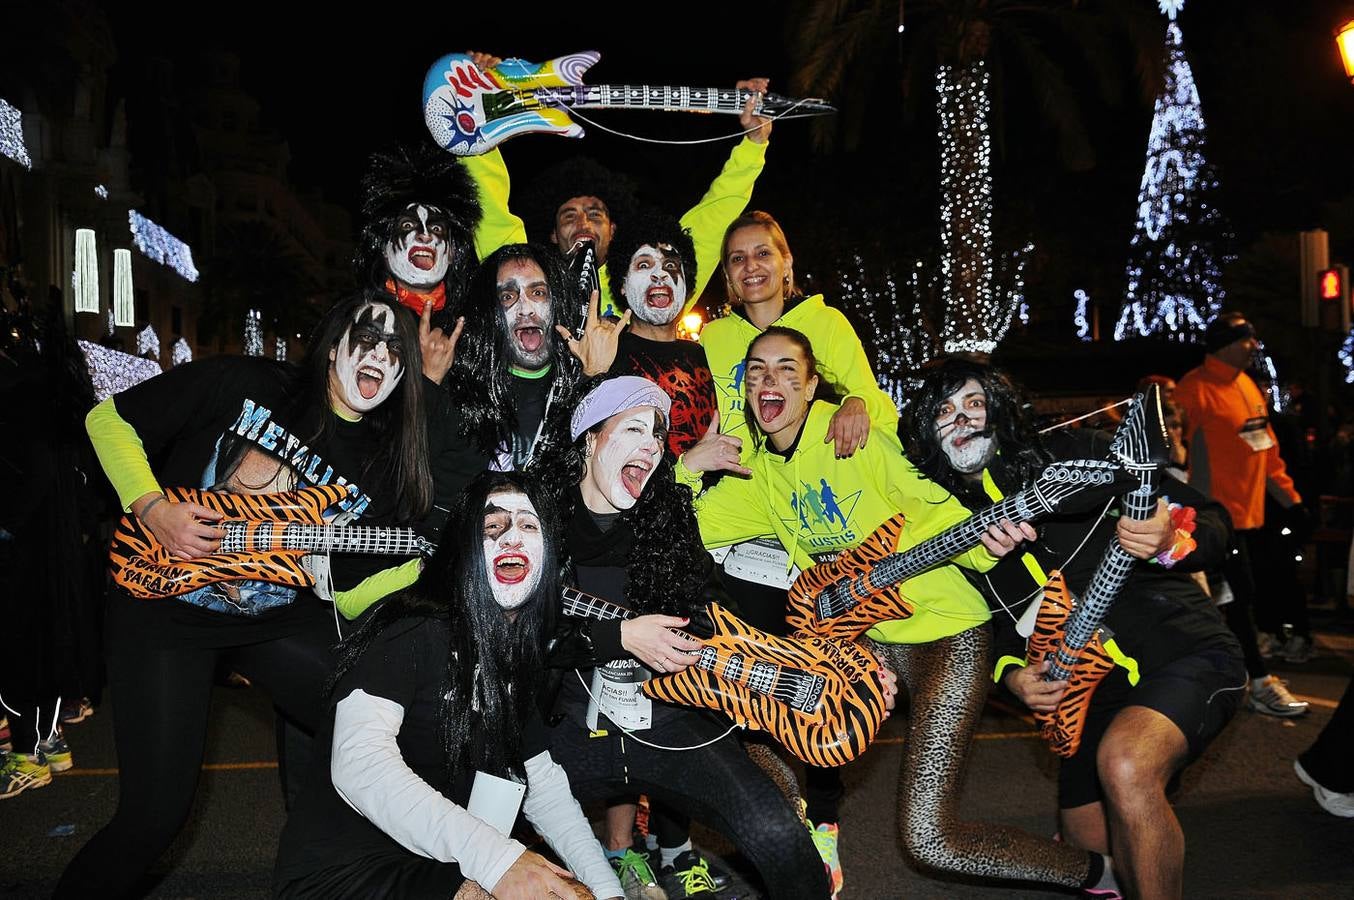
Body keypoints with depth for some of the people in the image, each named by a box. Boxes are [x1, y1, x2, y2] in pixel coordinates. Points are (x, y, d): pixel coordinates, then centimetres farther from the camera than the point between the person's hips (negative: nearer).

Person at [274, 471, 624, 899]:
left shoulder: (517, 658, 10)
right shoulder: (414, 628, -15)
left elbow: (544, 785, 9)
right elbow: (359, 766, -28)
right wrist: (496, 858, -36)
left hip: (437, 865, 8)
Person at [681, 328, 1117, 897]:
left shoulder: (855, 434, -16)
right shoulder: (756, 470, 1)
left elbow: (941, 514, -14)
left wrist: (984, 542, -35)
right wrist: (686, 466, -15)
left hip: (942, 630, -7)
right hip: (861, 636, 7)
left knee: (929, 840, -12)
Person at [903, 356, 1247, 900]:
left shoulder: (1073, 454, -10)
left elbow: (1211, 519, -9)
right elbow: (993, 623, 14)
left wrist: (1171, 541, -32)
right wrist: (1012, 673, -8)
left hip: (1187, 654, -5)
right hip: (1094, 694, 6)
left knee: (1125, 764, -35)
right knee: (1090, 848, 12)